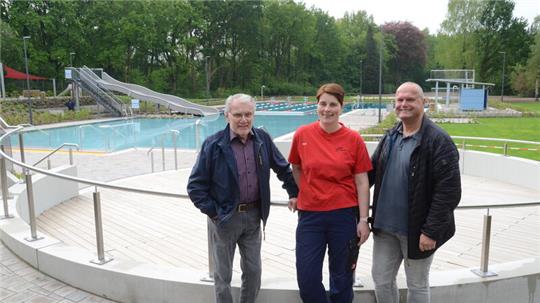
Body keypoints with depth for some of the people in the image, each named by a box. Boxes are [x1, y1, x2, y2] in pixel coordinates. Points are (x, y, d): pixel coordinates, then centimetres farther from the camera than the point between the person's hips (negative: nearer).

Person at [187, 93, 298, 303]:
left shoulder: (263, 139, -2)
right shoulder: (214, 144, -13)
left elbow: (283, 168, 13)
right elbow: (195, 185, -9)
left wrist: (293, 193, 11)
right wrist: (212, 212, -12)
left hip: (254, 215, 3)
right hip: (224, 218, -3)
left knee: (253, 271, 14)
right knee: (223, 275, 12)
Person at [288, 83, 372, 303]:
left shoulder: (354, 139, -6)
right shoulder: (302, 134, -3)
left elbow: (362, 182, -3)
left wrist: (363, 220, -5)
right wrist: (298, 195, 8)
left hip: (344, 215, -1)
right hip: (309, 214, 1)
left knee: (341, 276, 14)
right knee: (306, 278, 6)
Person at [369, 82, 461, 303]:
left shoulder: (439, 141, -15)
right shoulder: (390, 137, 6)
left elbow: (448, 191, -19)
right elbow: (371, 172, 14)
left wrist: (431, 231, -20)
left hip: (416, 230, -6)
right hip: (385, 227, 6)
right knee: (381, 279, 15)